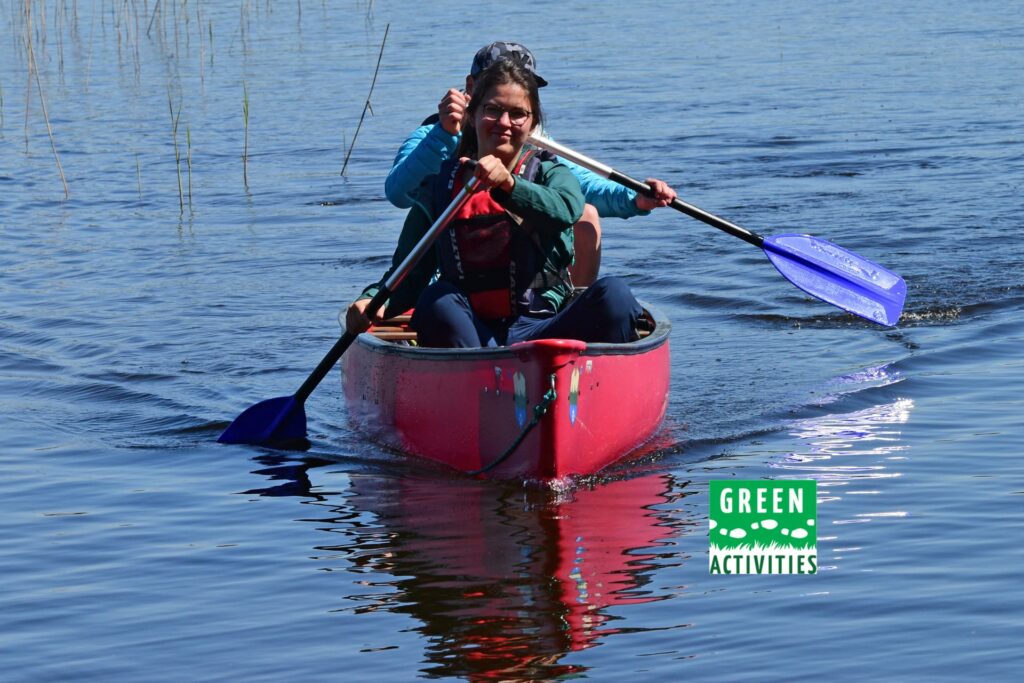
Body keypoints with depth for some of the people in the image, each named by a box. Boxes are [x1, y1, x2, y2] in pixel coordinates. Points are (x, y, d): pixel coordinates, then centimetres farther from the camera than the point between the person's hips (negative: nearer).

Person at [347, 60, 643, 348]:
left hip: (541, 332, -1)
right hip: (466, 335, 1)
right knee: (436, 297, -30)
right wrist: (373, 300, -15)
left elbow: (569, 208, -16)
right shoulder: (440, 189, 14)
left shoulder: (550, 174, 10)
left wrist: (508, 184, -36)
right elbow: (406, 277, 9)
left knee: (612, 293, -26)